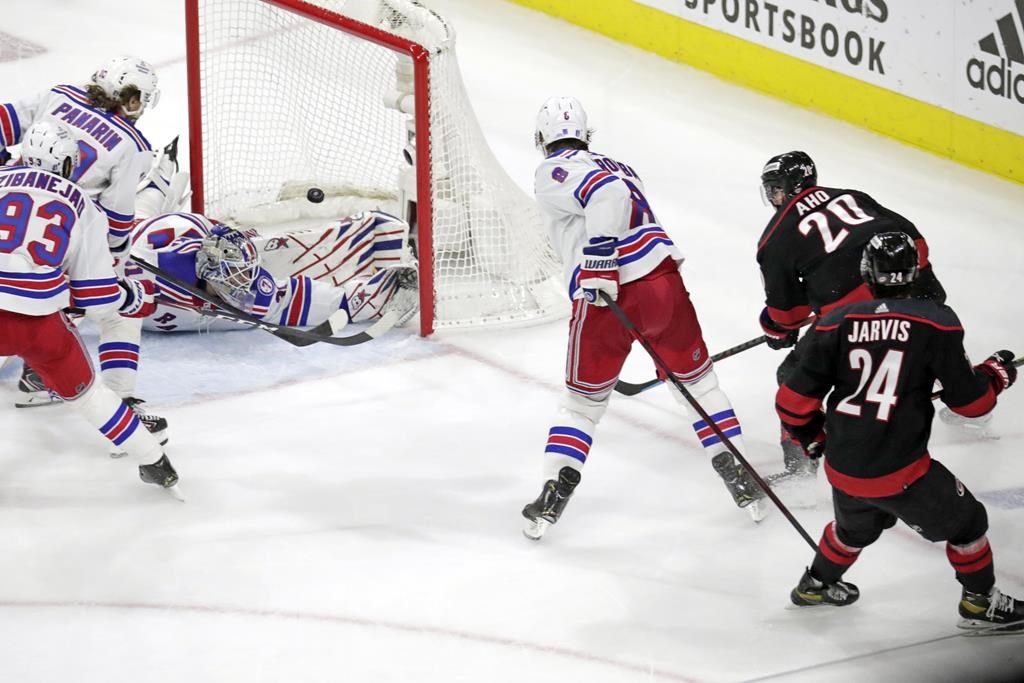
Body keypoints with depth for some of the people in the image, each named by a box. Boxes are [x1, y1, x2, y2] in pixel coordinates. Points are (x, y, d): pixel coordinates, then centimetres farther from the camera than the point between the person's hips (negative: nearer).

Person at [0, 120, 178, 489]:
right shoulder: (81, 206, 12)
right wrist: (136, 297, 29)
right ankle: (153, 461, 27)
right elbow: (96, 293, 10)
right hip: (39, 321, 1)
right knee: (82, 389, 22)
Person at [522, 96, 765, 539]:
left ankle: (553, 495, 9)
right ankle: (739, 480, 22)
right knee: (697, 381, 21)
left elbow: (606, 194, -18)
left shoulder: (553, 172, 1)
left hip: (607, 296, -5)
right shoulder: (615, 165, 26)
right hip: (664, 278, 5)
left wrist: (598, 264, -21)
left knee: (583, 399, 12)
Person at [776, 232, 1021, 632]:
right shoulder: (935, 321, -8)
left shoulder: (838, 322, 0)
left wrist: (813, 437, 20)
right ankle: (980, 605, 32)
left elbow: (794, 400, 1)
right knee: (965, 521, 20)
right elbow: (969, 401, -5)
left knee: (857, 526, 36)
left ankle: (816, 585, 54)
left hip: (842, 467, 5)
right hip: (899, 472, -5)